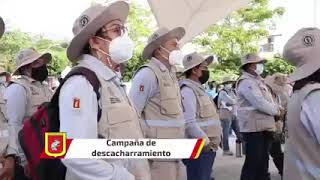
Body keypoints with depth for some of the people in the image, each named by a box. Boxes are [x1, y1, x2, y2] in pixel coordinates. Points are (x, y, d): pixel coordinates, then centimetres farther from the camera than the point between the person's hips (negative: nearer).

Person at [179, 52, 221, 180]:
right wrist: (206, 142, -21)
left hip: (208, 148, 10)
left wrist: (211, 143, 16)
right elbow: (189, 123, -25)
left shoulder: (199, 89, 18)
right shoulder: (187, 90, -15)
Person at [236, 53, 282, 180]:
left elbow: (266, 101, 23)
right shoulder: (246, 82, -14)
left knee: (263, 161, 18)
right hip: (254, 128, -10)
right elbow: (260, 103, -22)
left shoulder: (257, 80, 18)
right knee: (253, 162, -5)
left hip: (264, 127, 10)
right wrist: (277, 111, -8)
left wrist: (276, 107, 3)